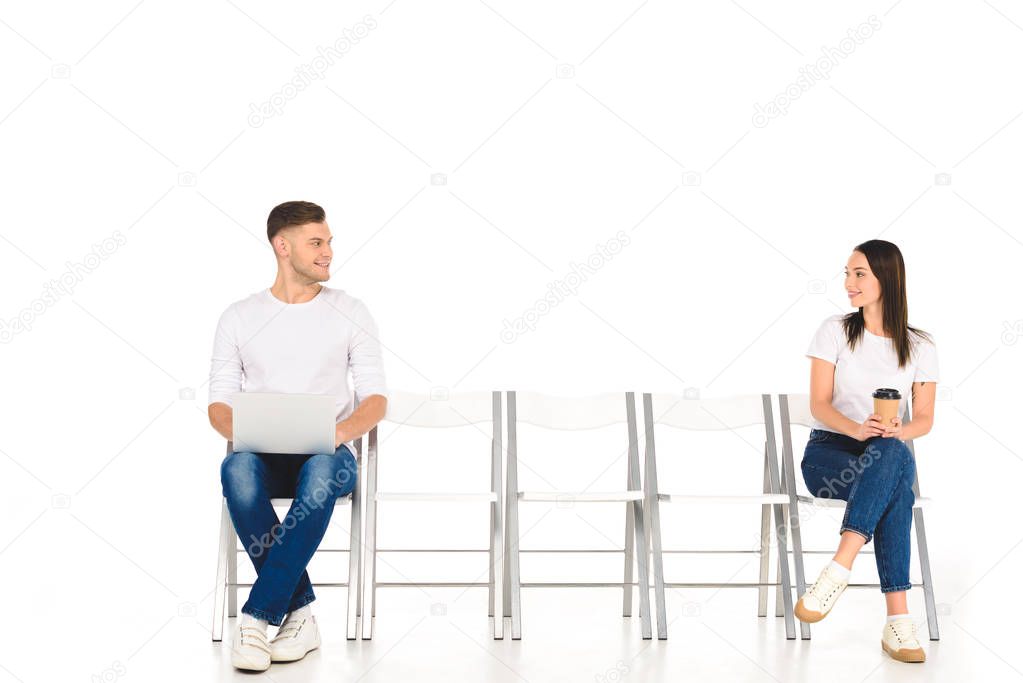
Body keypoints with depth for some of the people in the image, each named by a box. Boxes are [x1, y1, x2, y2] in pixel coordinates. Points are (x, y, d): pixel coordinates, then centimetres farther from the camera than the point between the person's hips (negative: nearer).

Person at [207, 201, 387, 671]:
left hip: (327, 453, -1)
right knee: (237, 471, -36)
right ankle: (299, 614, -26)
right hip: (262, 455, 1)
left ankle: (256, 617, -31)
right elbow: (218, 404, 8)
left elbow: (375, 398, 4)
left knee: (320, 475, -38)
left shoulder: (351, 313, 9)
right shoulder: (238, 318, 11)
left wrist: (342, 430, -17)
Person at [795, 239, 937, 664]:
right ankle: (897, 620, -40)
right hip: (828, 452, -1)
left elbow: (924, 418, 5)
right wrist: (857, 429, -24)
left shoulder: (920, 346, 5)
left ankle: (838, 570, -45)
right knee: (896, 487, -35)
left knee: (893, 453, -39)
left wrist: (898, 431, -19)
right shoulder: (835, 331, 2)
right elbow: (819, 405, -3)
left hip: (890, 454, 1)